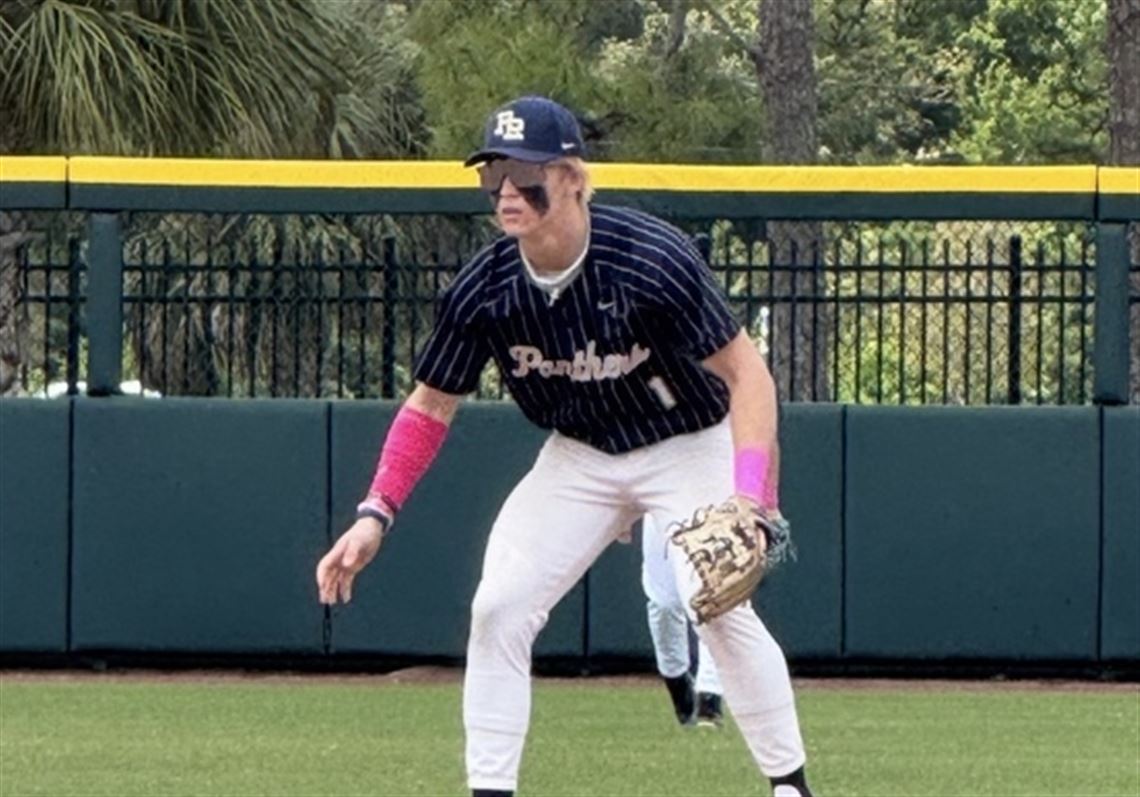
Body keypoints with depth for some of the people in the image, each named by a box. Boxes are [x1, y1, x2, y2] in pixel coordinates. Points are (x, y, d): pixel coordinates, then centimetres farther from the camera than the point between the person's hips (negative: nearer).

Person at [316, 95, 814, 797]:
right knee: (498, 609, -9)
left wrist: (748, 496, -37)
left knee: (716, 605, -22)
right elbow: (430, 408, -2)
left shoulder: (654, 261, -30)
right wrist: (376, 515, -13)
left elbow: (746, 373, -24)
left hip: (688, 447, -4)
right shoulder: (484, 291, -17)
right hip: (578, 458, 5)